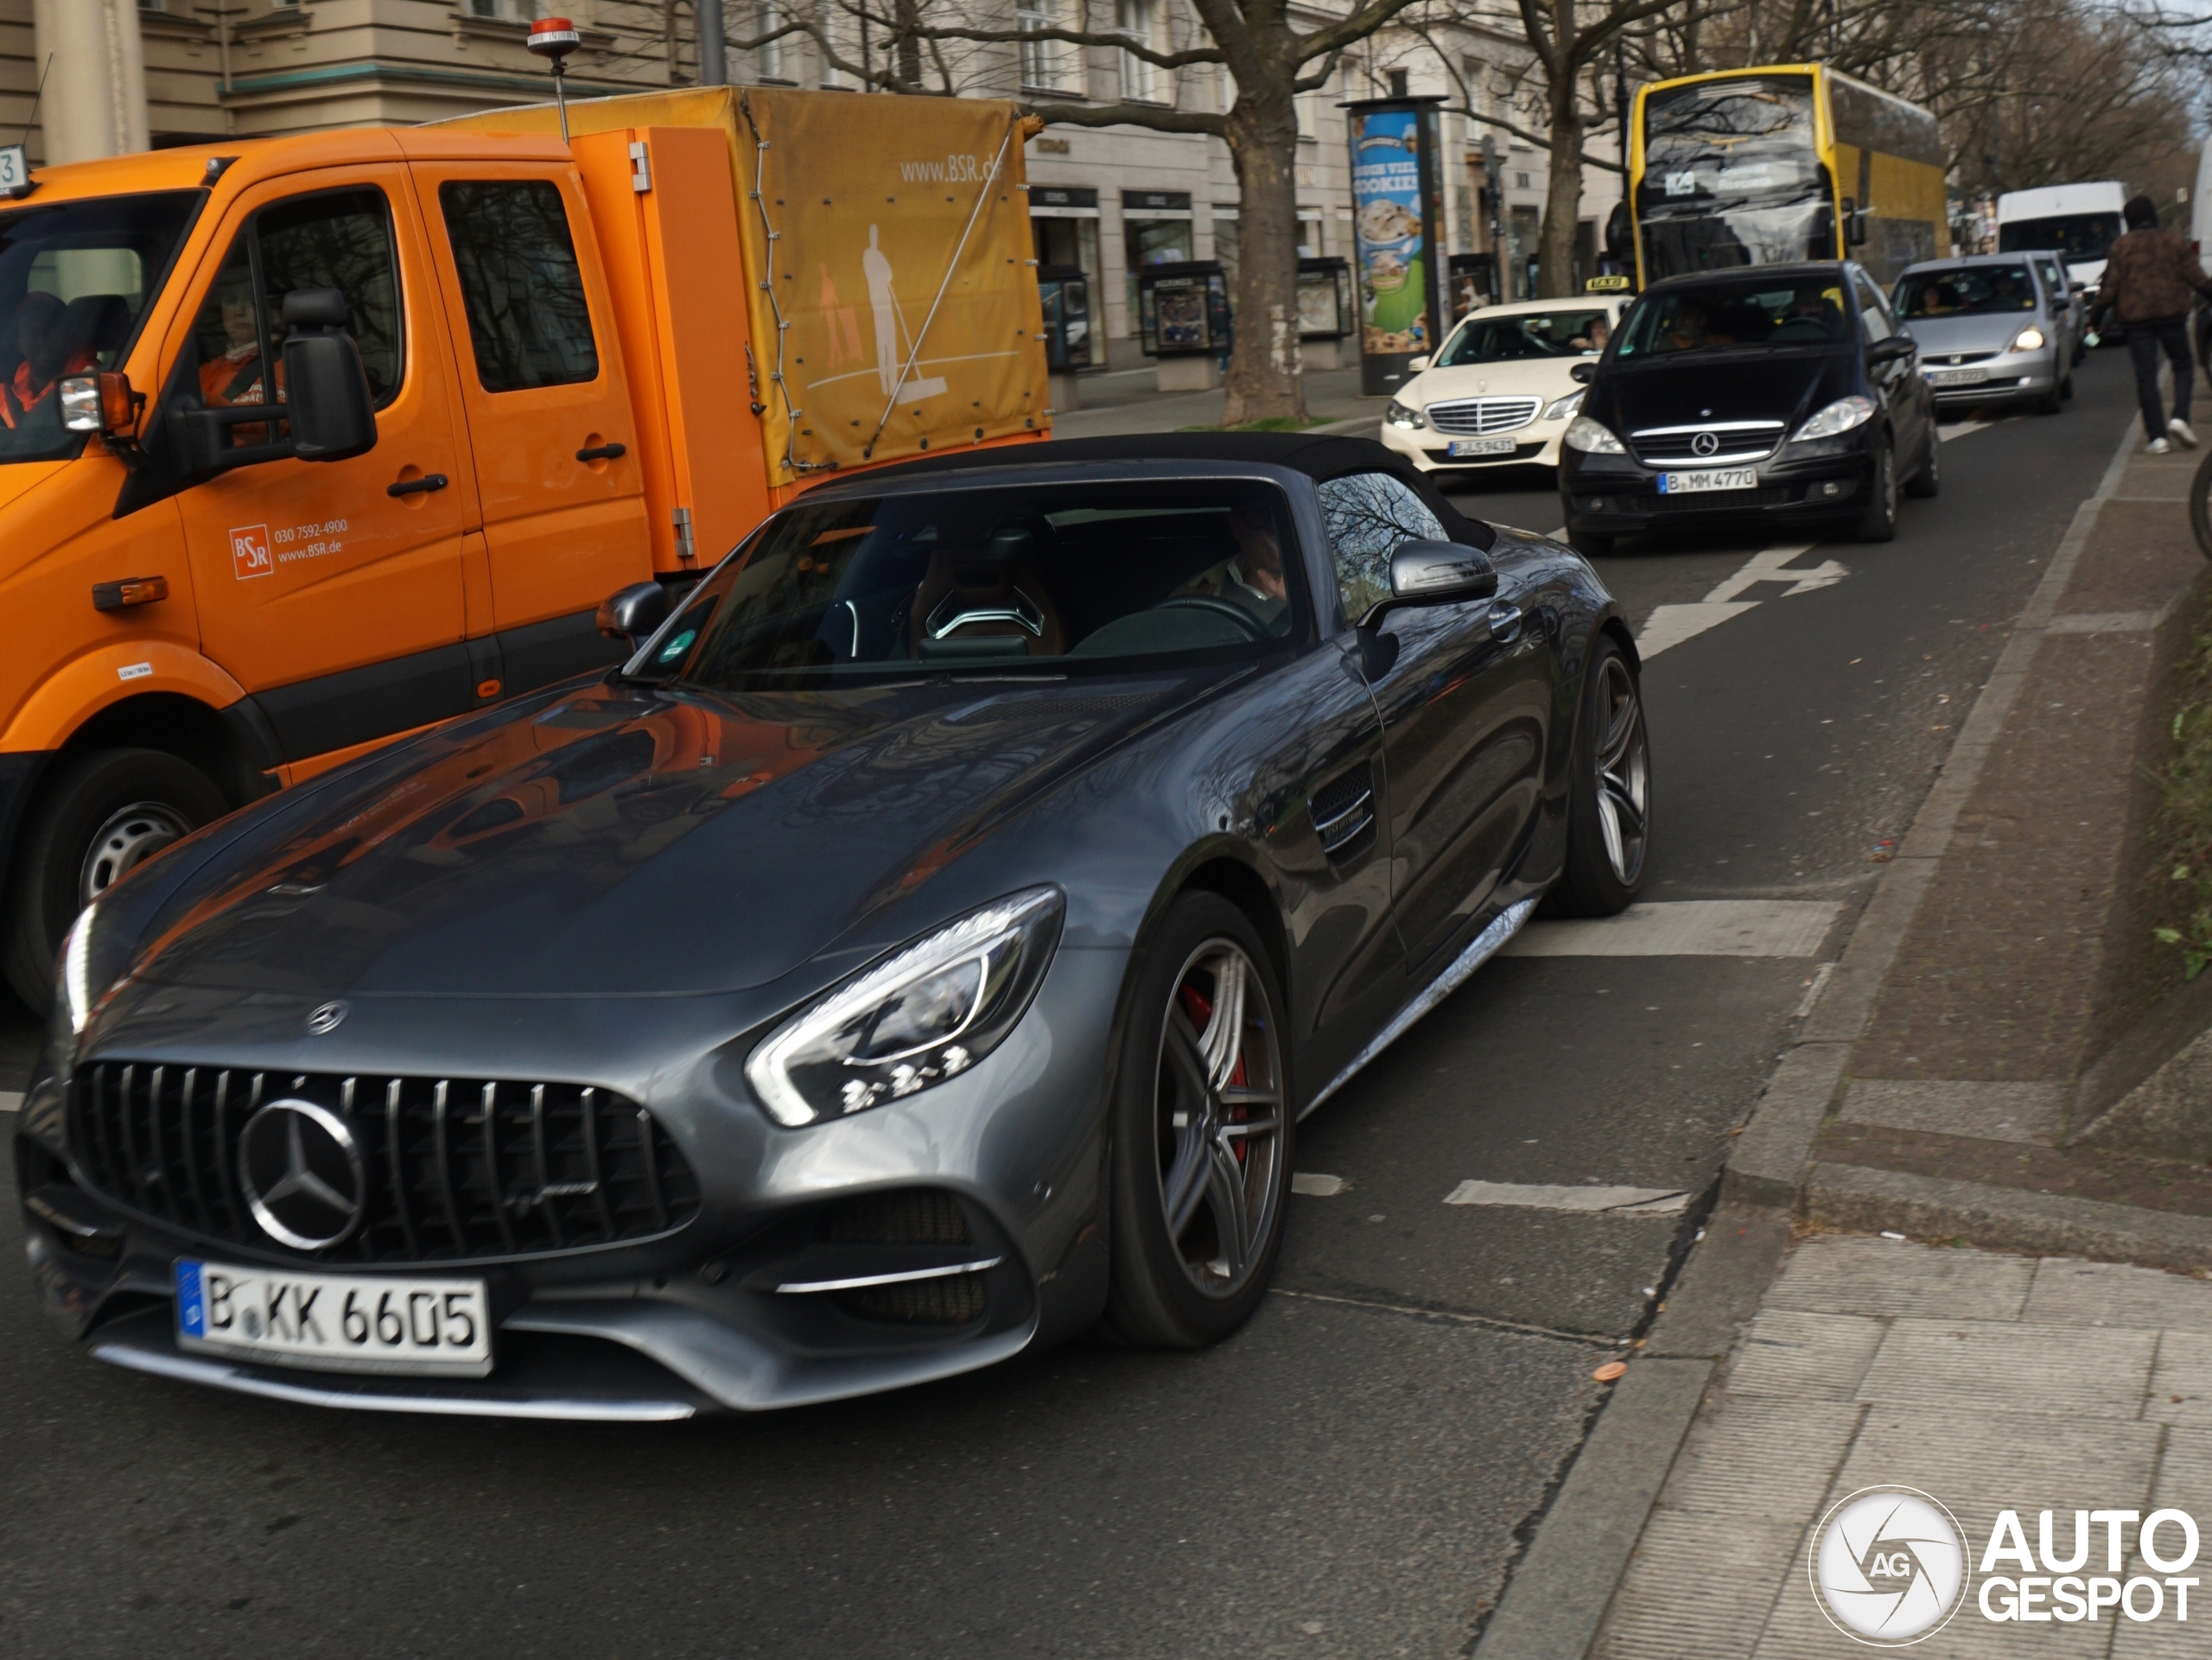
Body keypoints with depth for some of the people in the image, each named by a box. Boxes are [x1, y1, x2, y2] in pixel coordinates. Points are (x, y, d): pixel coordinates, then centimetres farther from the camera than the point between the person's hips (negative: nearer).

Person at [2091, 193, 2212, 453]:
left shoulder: (2121, 247, 2)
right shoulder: (2175, 243, 6)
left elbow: (2109, 288, -2)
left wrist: (2094, 319, 6)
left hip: (2136, 318, -1)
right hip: (2173, 314, 1)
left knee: (2146, 376, 0)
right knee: (2182, 367, 13)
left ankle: (2157, 437, -5)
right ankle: (2180, 417, -11)